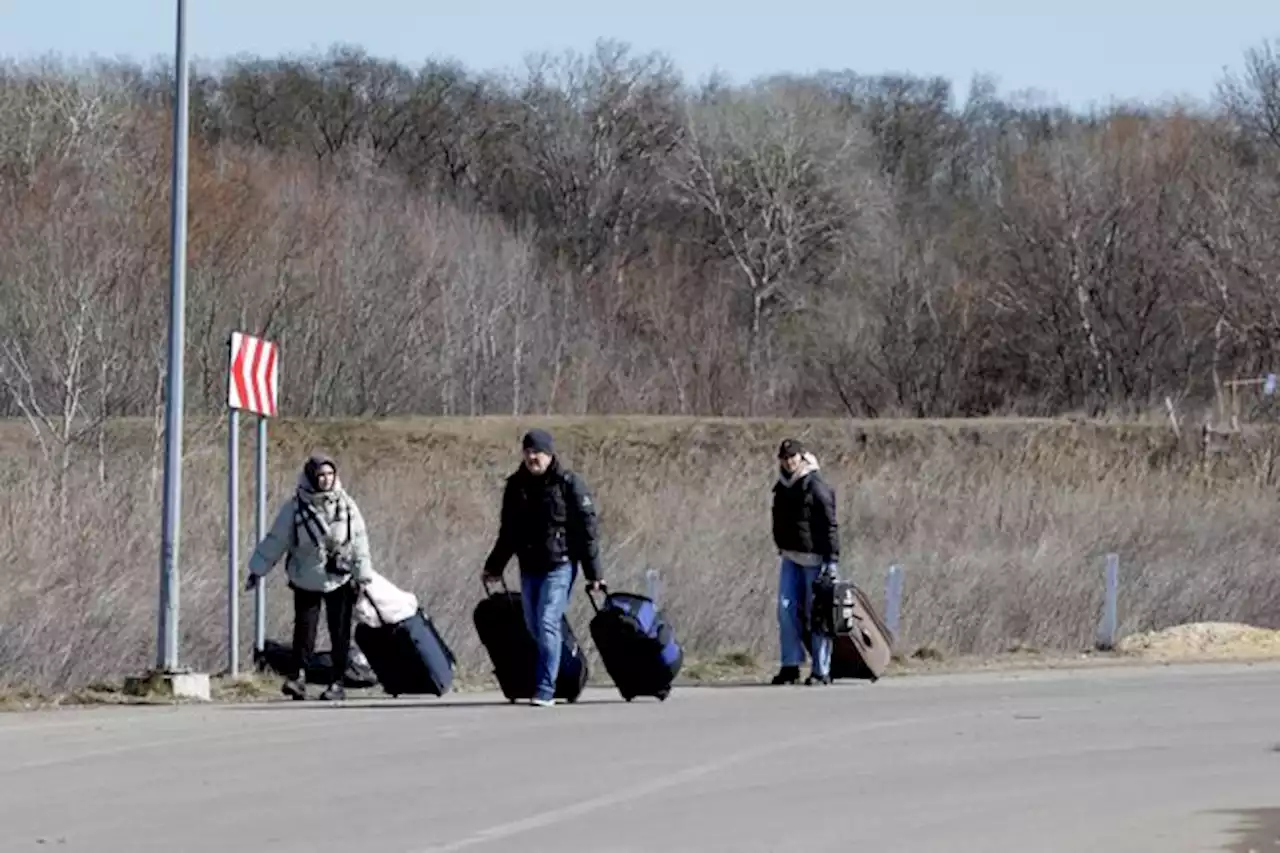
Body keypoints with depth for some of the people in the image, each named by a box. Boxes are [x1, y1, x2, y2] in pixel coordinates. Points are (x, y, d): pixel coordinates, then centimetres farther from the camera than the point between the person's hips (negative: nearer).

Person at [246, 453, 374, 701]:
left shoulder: (345, 504, -4)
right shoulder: (295, 507, -7)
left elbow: (359, 541, 2)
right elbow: (275, 540, 0)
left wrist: (362, 576, 1)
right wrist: (258, 570, 3)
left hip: (340, 581, 1)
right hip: (306, 580, -1)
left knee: (340, 634, 2)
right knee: (304, 628, -8)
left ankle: (338, 683, 10)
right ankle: (298, 675, 5)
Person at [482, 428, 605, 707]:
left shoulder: (569, 484, -6)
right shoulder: (516, 486, 9)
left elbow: (587, 530, -7)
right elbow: (508, 532, 20)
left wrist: (593, 573, -9)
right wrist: (493, 567, 23)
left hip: (559, 566, -6)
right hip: (529, 567, 6)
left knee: (547, 624, -14)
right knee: (533, 627, 7)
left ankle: (546, 689, -12)